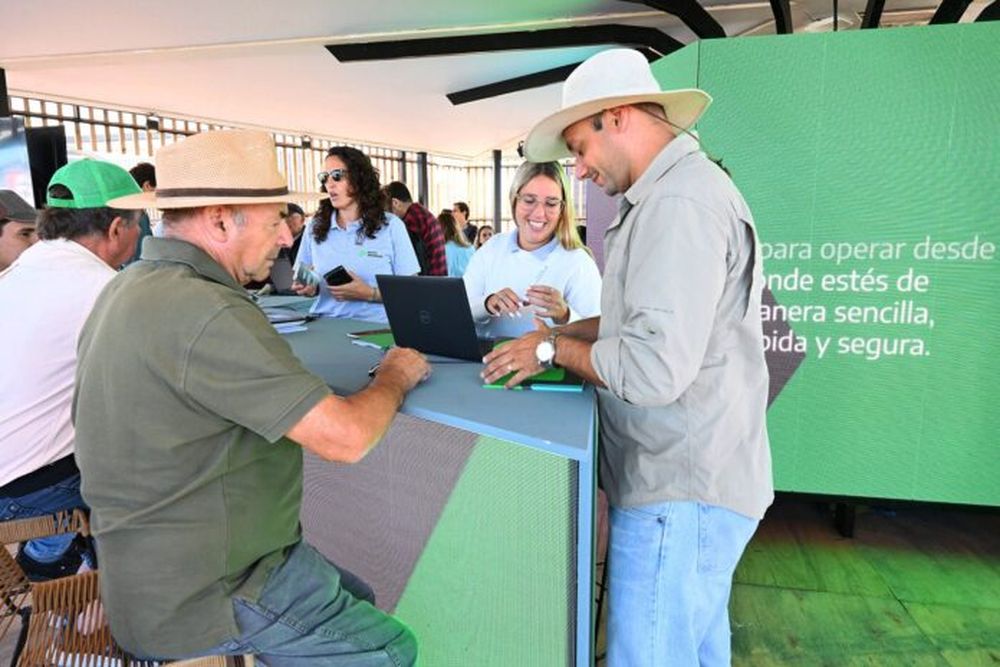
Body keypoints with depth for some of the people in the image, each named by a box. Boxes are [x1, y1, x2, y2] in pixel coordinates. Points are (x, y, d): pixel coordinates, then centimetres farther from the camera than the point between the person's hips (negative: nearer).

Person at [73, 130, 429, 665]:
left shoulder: (129, 286, 3)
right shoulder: (208, 313, -29)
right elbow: (346, 437, -30)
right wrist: (395, 377, -8)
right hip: (206, 596, -9)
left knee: (358, 600, 21)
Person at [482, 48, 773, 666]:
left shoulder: (679, 203, -20)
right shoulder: (677, 191, 14)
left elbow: (655, 368, -26)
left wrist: (554, 351, -12)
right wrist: (561, 331, 9)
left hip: (680, 493, -10)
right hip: (695, 480, 10)